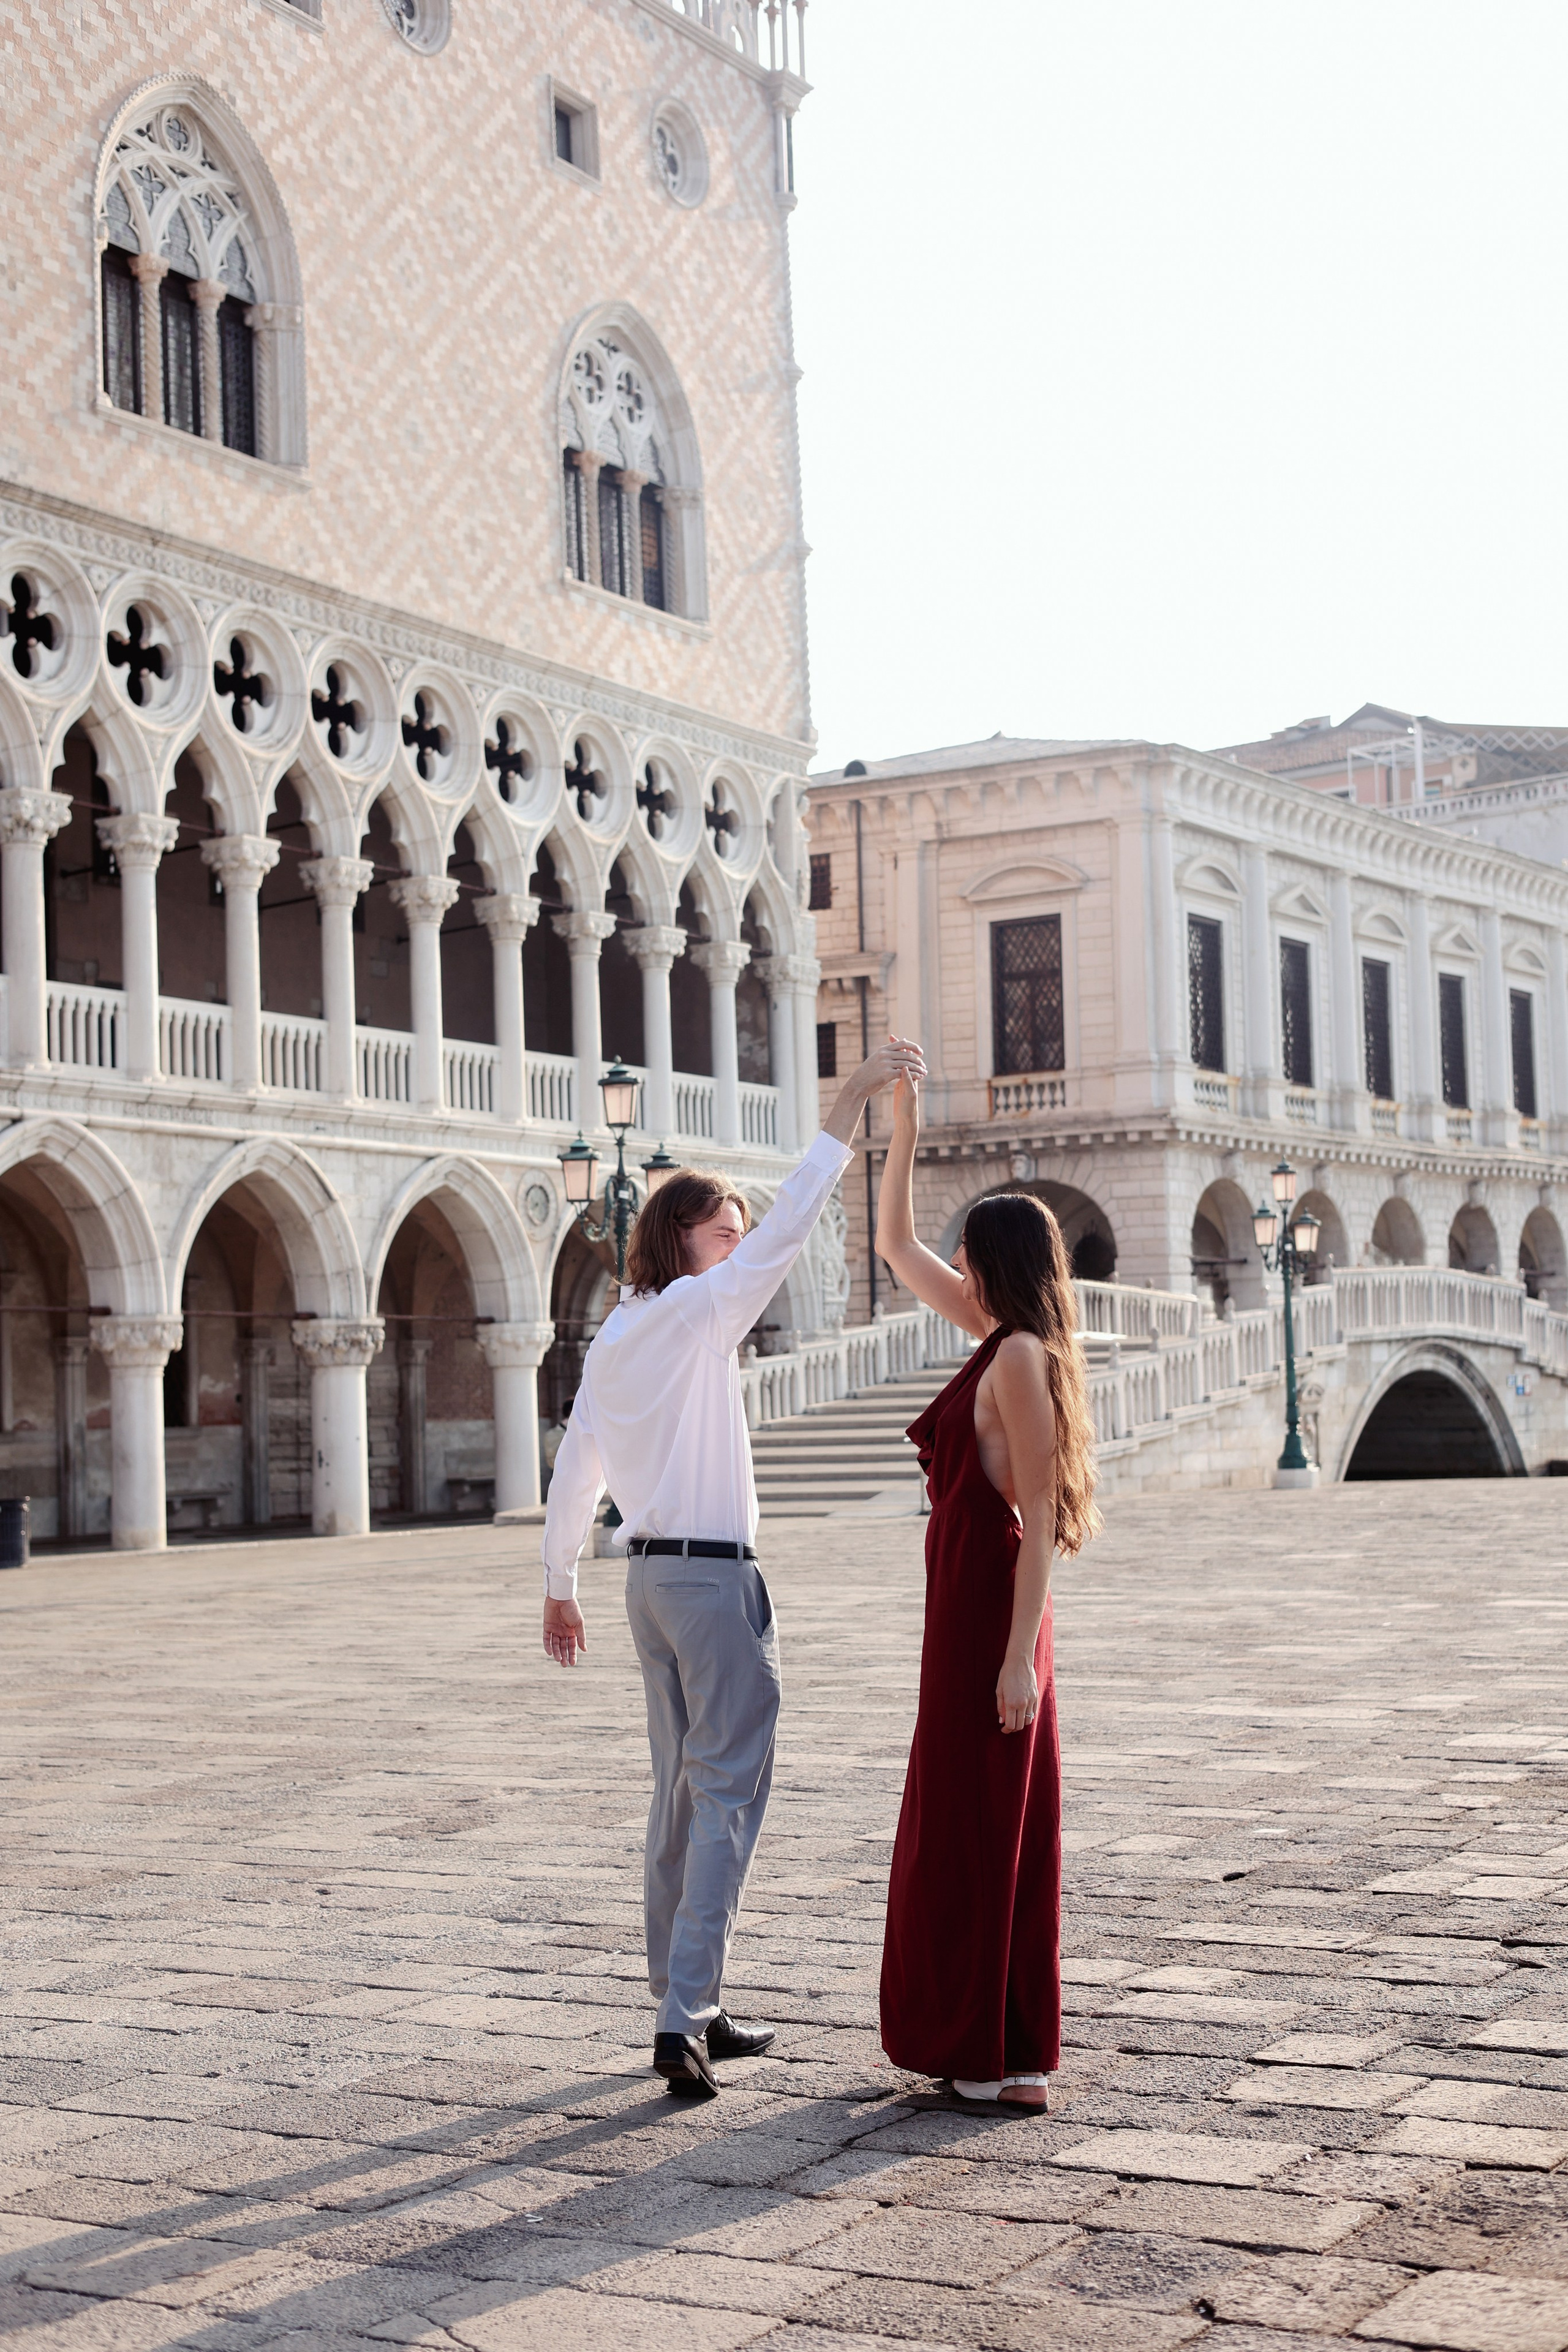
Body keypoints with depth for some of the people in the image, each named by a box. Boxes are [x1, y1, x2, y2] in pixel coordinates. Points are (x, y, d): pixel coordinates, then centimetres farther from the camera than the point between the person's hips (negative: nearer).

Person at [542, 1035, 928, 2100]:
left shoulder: (614, 1339, 13)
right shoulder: (695, 1312, -9)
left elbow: (574, 1472, 17)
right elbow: (788, 1229, -19)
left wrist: (561, 1588, 25)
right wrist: (848, 1108, -19)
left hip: (652, 1574, 9)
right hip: (717, 1575, -8)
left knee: (682, 1792, 13)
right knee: (730, 1792, -7)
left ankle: (688, 2006, 18)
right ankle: (685, 2016, -13)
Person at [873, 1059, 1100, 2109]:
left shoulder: (1020, 1357, -16)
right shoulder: (1004, 1342, 10)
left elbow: (1040, 1514, -21)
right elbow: (896, 1246, 22)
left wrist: (1019, 1655, -23)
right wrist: (904, 1129, 18)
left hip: (990, 1607, -10)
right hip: (975, 1598, 10)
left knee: (984, 1822, -2)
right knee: (975, 1818, 15)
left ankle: (1008, 2058, 5)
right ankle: (984, 2039, 25)